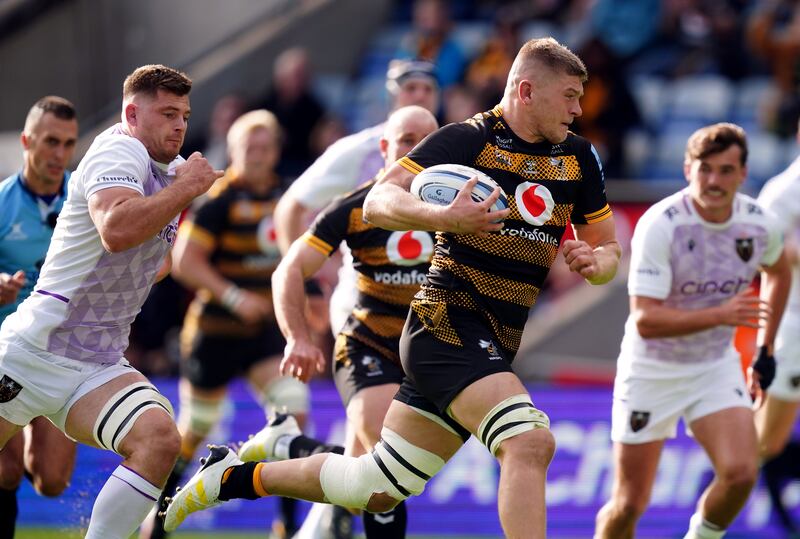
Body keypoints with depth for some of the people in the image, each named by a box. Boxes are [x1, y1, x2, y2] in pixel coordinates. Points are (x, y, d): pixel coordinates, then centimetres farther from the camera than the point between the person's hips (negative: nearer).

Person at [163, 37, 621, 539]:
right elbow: (379, 202, -15)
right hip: (447, 322, -7)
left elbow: (608, 248, 17)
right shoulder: (469, 138, -10)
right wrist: (443, 217, -34)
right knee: (530, 442, -28)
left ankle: (238, 476, 29)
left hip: (497, 347, 7)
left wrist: (595, 262, -7)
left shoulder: (579, 158, 9)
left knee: (375, 489, 9)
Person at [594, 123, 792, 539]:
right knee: (630, 504, 0)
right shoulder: (660, 225, -24)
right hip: (652, 370, -3)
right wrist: (720, 315, -39)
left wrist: (765, 352, 16)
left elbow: (778, 274, 16)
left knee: (741, 473, -20)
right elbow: (645, 320, -29)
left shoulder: (760, 223, -9)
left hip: (717, 366, 3)